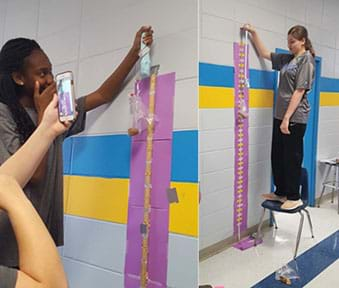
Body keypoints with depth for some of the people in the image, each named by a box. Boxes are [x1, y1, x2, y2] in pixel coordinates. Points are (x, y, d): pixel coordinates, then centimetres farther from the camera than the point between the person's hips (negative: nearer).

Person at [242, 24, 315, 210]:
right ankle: (281, 192, 23)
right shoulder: (288, 59, 15)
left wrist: (287, 118, -19)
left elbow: (299, 91, -14)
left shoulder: (306, 60, -6)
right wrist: (253, 33, 17)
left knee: (292, 157, -1)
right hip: (280, 115, 8)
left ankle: (294, 197, 11)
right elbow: (264, 53, 26)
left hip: (295, 117, -8)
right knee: (277, 156, 11)